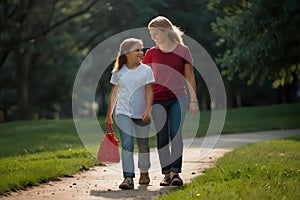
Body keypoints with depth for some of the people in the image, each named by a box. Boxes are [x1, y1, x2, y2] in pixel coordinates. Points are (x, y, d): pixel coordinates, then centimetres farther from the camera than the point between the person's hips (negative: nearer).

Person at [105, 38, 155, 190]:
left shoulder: (146, 70, -1)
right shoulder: (119, 72, 3)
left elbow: (149, 91, -6)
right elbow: (114, 93, 12)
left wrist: (148, 110, -19)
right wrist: (109, 115, 15)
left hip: (142, 114, 0)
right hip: (123, 113, 0)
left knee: (143, 145, 12)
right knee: (127, 144, -13)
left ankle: (144, 173, 34)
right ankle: (128, 178, -20)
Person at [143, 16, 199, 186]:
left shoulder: (183, 51, 0)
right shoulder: (151, 53, 5)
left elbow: (190, 77, 5)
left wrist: (194, 100, 5)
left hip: (178, 98, -2)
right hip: (158, 100, 2)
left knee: (176, 134, -12)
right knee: (162, 137, 1)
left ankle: (175, 172, -15)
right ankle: (167, 174, 7)